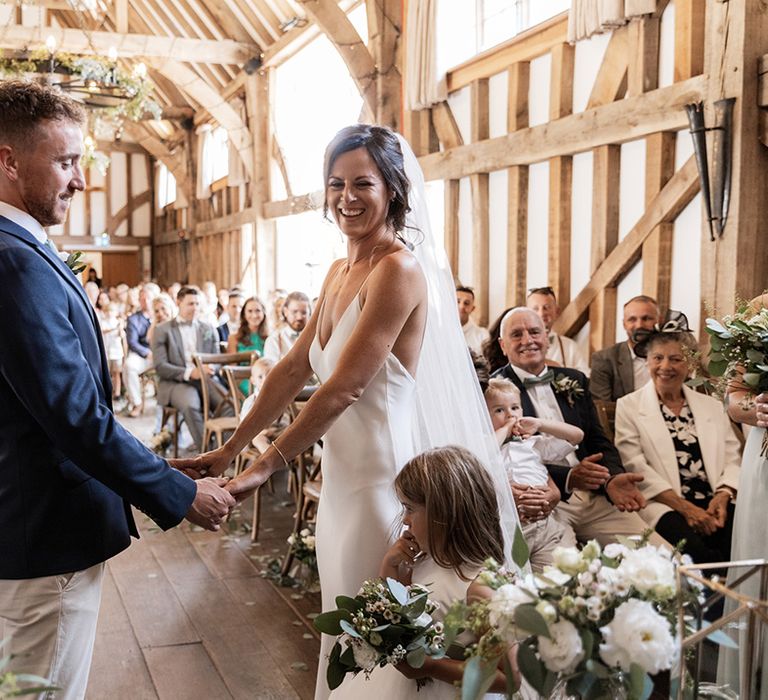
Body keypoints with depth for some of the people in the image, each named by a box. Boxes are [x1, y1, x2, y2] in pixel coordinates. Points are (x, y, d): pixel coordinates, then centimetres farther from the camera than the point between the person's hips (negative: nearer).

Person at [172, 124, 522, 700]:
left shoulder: (400, 269, -18)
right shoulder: (340, 272, 9)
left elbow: (344, 388, -20)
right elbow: (294, 370, 11)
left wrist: (267, 465, -14)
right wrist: (229, 450, 10)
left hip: (385, 477, -8)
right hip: (344, 478, 8)